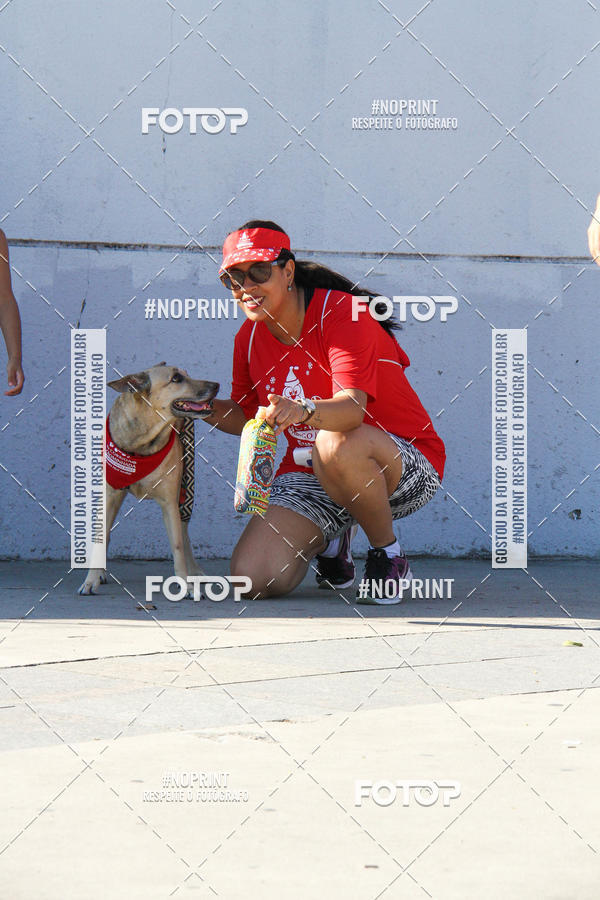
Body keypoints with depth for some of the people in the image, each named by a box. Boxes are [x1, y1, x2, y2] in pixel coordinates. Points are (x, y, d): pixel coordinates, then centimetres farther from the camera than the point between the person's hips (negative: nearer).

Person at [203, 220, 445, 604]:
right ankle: (332, 540, 18)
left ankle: (389, 557, -14)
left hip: (403, 465, -6)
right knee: (253, 578, -18)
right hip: (309, 475, 6)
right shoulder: (250, 337, 3)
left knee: (337, 445, -42)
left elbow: (351, 407, -35)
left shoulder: (343, 314, -19)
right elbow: (247, 417, 16)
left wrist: (304, 410, -56)